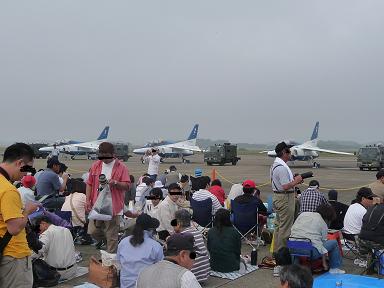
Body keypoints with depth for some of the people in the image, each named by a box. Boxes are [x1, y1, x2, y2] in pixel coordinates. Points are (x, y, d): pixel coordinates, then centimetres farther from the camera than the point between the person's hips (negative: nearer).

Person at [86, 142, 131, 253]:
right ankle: (105, 240, 38)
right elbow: (89, 184, 11)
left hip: (113, 206, -4)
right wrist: (88, 200, 3)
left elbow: (127, 186, -7)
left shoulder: (121, 167, -5)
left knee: (112, 236, 3)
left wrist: (115, 183, -25)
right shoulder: (95, 165, 7)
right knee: (93, 231, 8)